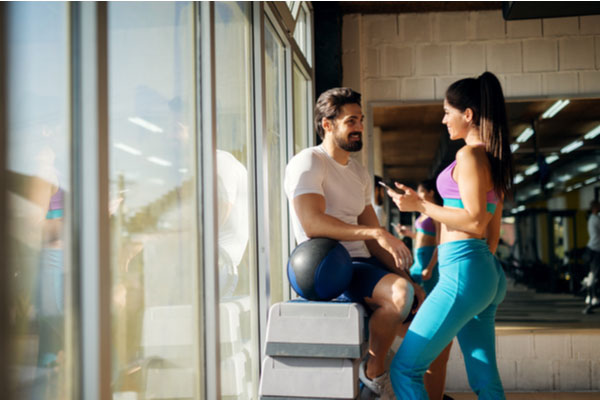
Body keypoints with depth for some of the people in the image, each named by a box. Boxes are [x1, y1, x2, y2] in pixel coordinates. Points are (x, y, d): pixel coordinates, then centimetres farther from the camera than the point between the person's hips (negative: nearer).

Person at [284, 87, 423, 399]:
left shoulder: (359, 174, 18)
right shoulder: (307, 163, -8)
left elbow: (375, 241, 15)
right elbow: (313, 224, -25)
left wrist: (406, 278, 0)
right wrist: (377, 232, -31)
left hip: (362, 264, 9)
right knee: (400, 294, -31)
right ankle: (374, 372, -10)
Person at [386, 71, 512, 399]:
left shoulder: (470, 155, -9)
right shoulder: (495, 160, 19)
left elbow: (475, 222, -18)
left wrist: (419, 205, -11)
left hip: (463, 270, -10)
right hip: (489, 275, 10)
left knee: (404, 369, -4)